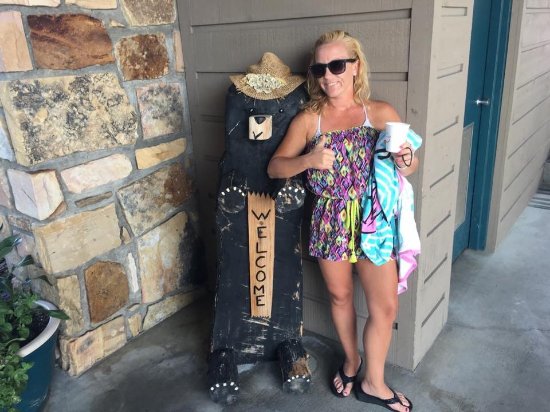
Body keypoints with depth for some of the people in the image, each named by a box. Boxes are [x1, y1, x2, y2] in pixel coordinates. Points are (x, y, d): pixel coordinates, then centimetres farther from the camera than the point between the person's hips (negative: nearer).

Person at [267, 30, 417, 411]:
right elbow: (274, 167, -4)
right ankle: (351, 360, 45)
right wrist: (308, 160, -23)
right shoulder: (307, 119, -2)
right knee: (340, 296, 18)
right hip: (329, 221, 1)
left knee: (386, 306, 4)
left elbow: (412, 162, 3)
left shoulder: (381, 113, -4)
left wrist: (405, 163, -22)